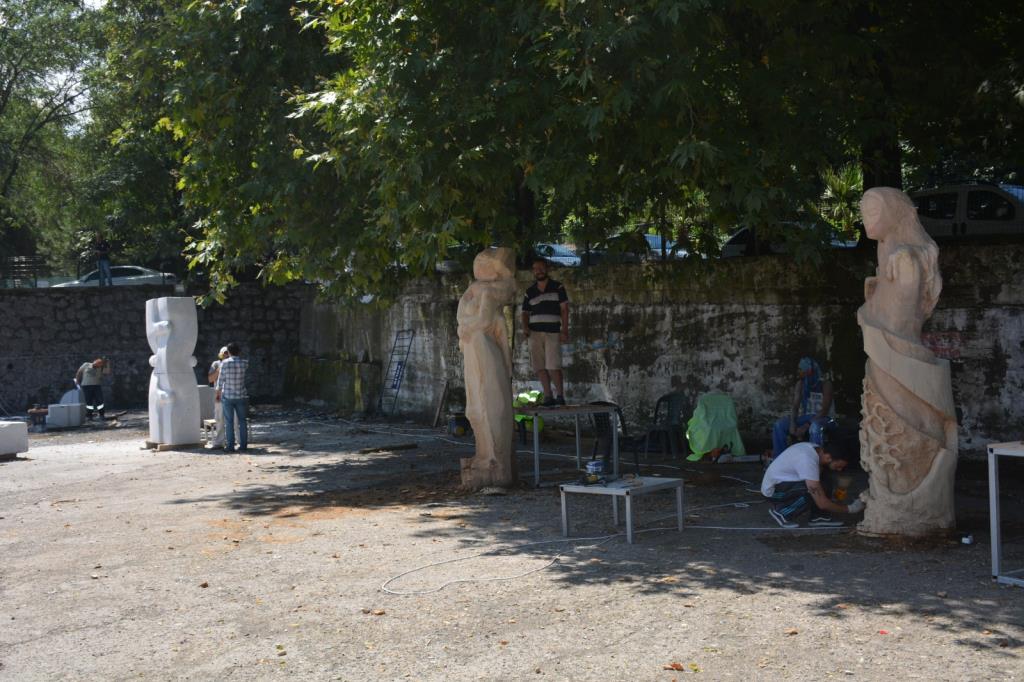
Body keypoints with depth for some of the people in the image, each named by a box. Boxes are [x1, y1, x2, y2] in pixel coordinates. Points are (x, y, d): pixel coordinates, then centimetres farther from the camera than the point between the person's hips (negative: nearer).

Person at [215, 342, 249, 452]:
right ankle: (243, 445, 7)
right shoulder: (244, 363, -4)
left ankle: (230, 446, 3)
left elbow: (220, 380, -5)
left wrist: (218, 394, 6)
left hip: (227, 396, -1)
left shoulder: (224, 363, -9)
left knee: (229, 422, 3)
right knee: (242, 421, 9)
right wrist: (239, 355, 14)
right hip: (241, 396, 1)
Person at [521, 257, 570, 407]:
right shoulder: (529, 292, 14)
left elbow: (564, 309, 2)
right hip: (534, 332, 3)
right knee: (540, 366, -2)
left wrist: (565, 330, -7)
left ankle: (560, 395, -4)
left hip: (553, 332, -3)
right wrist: (525, 327, -5)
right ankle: (548, 396, 3)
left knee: (553, 366, -13)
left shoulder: (557, 287, 6)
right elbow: (525, 313, 15)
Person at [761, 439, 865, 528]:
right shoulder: (808, 461, -32)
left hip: (787, 482, 9)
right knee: (813, 490, -29)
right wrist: (849, 509, -20)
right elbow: (822, 503, -30)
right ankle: (782, 512, -10)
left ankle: (819, 517, -1)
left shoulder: (817, 449, -5)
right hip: (773, 489, -9)